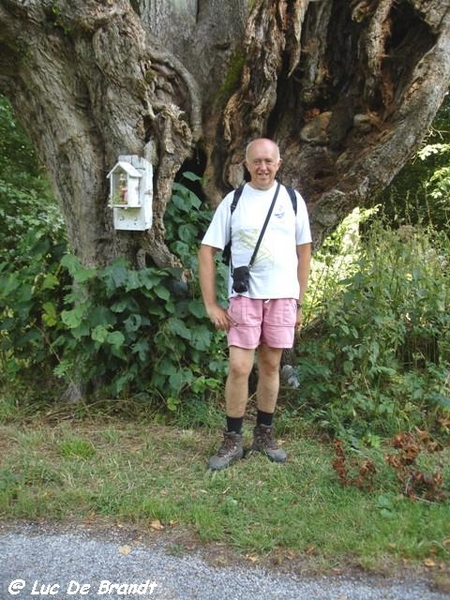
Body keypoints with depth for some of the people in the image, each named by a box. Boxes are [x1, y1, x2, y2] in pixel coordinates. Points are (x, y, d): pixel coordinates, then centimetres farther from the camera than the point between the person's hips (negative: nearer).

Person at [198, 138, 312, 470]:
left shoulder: (292, 200, 4)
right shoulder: (233, 201, 0)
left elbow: (304, 251, 9)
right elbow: (207, 250, -1)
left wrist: (300, 302, 6)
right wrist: (211, 304, -7)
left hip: (283, 296, 2)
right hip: (244, 296, -1)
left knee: (271, 365, 10)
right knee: (239, 367, -6)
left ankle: (265, 433, 25)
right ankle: (233, 440, 9)